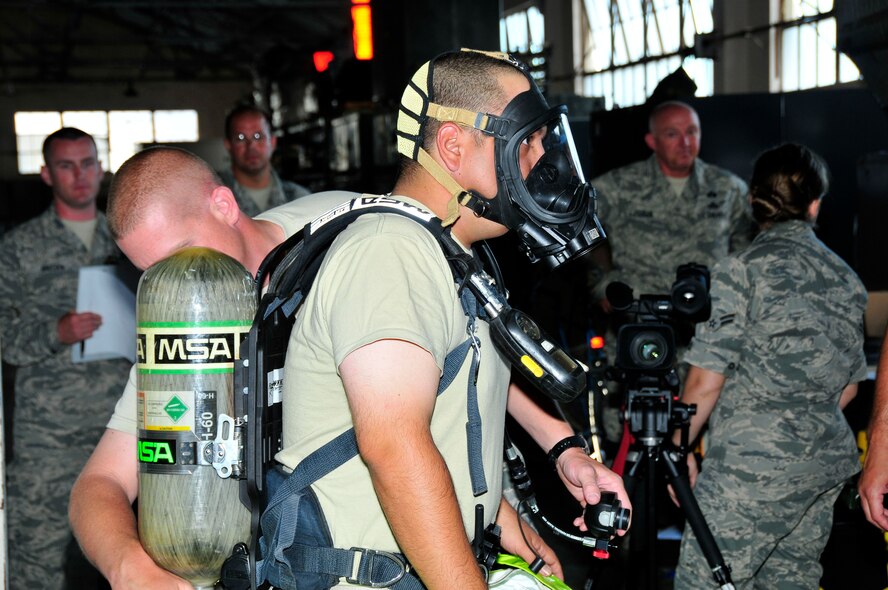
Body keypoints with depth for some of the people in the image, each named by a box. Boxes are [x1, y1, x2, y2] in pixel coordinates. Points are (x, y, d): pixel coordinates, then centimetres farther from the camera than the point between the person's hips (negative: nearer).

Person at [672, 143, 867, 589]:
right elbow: (847, 388, 17)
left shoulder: (740, 271, -9)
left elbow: (706, 381, -10)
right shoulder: (846, 279, 11)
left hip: (753, 465, -7)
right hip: (829, 460, 7)